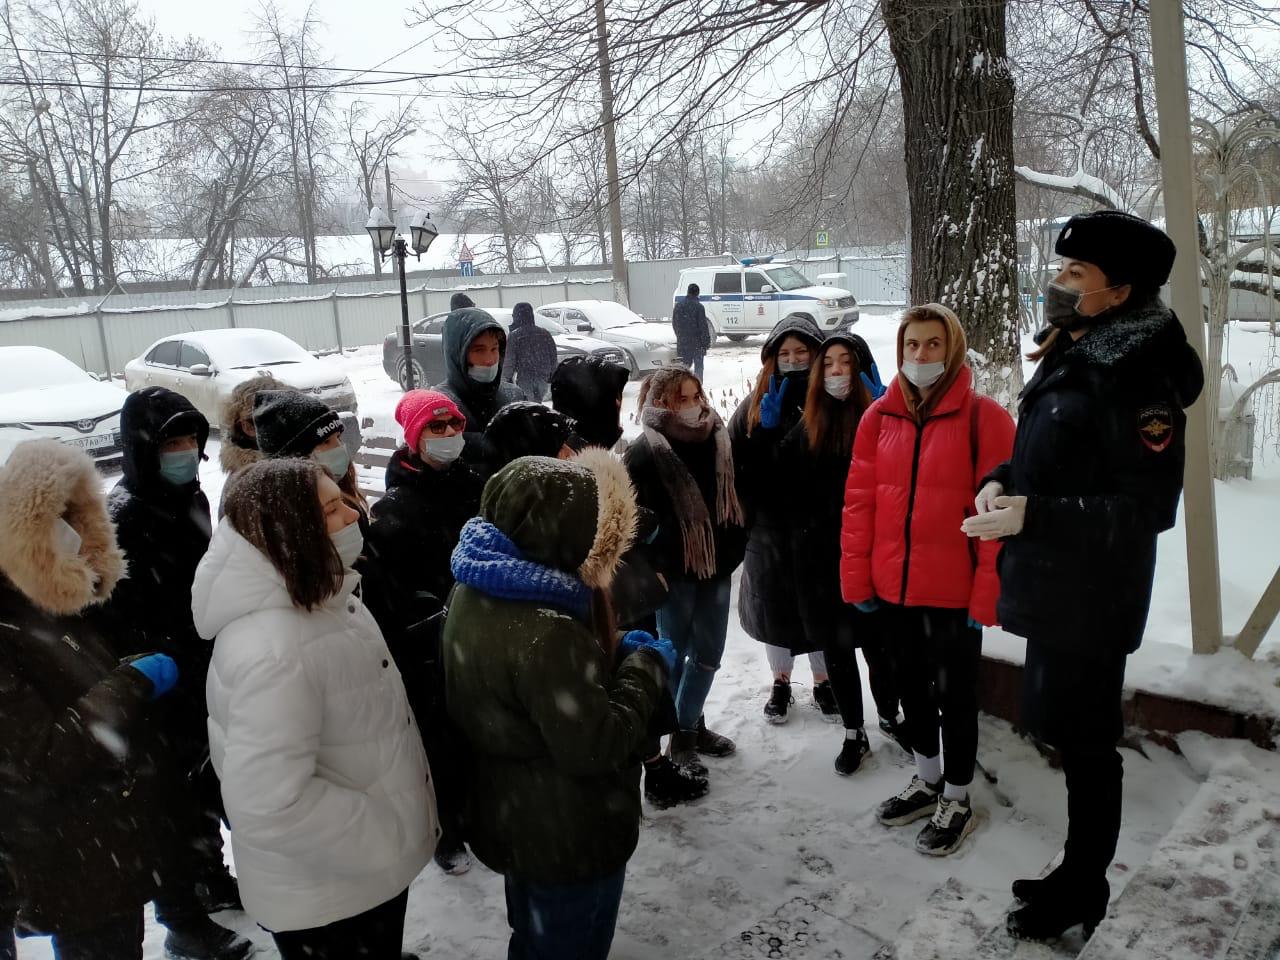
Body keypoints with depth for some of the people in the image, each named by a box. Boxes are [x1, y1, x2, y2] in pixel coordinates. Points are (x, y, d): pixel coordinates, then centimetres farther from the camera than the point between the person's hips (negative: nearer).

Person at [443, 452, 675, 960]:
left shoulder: (478, 591, -6)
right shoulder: (546, 632, -36)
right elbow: (596, 747, -29)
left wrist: (615, 652, -7)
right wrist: (646, 666, -17)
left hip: (509, 818, 9)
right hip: (569, 838, -8)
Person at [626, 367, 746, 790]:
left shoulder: (717, 442, 5)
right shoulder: (644, 454, -13)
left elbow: (732, 501, 14)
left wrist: (733, 551, 8)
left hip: (715, 567, 6)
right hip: (673, 573, -6)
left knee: (708, 655, 15)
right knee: (675, 656, 4)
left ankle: (690, 727, 34)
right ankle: (666, 742, 19)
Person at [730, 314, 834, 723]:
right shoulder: (757, 403, 1)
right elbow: (732, 459, -2)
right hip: (770, 526, 1)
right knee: (774, 606, 14)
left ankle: (822, 681, 35)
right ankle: (780, 682, 35)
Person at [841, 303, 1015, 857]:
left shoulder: (983, 418, -10)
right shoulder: (880, 416, 2)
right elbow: (859, 501, 3)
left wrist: (987, 596, -14)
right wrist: (856, 578, 0)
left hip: (954, 593, -4)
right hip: (892, 589, 5)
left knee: (956, 696, 11)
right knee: (912, 688, 21)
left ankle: (956, 801, 31)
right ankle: (927, 782, 42)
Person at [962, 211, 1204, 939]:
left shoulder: (1138, 380, -18)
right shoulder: (1068, 358, 10)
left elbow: (1150, 508, -21)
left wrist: (1032, 516, -25)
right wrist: (1002, 481, 0)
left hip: (1091, 603, -9)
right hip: (1051, 591, 9)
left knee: (1086, 744, 5)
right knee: (1063, 733, 19)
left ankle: (1085, 889, 24)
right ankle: (1077, 871, 36)